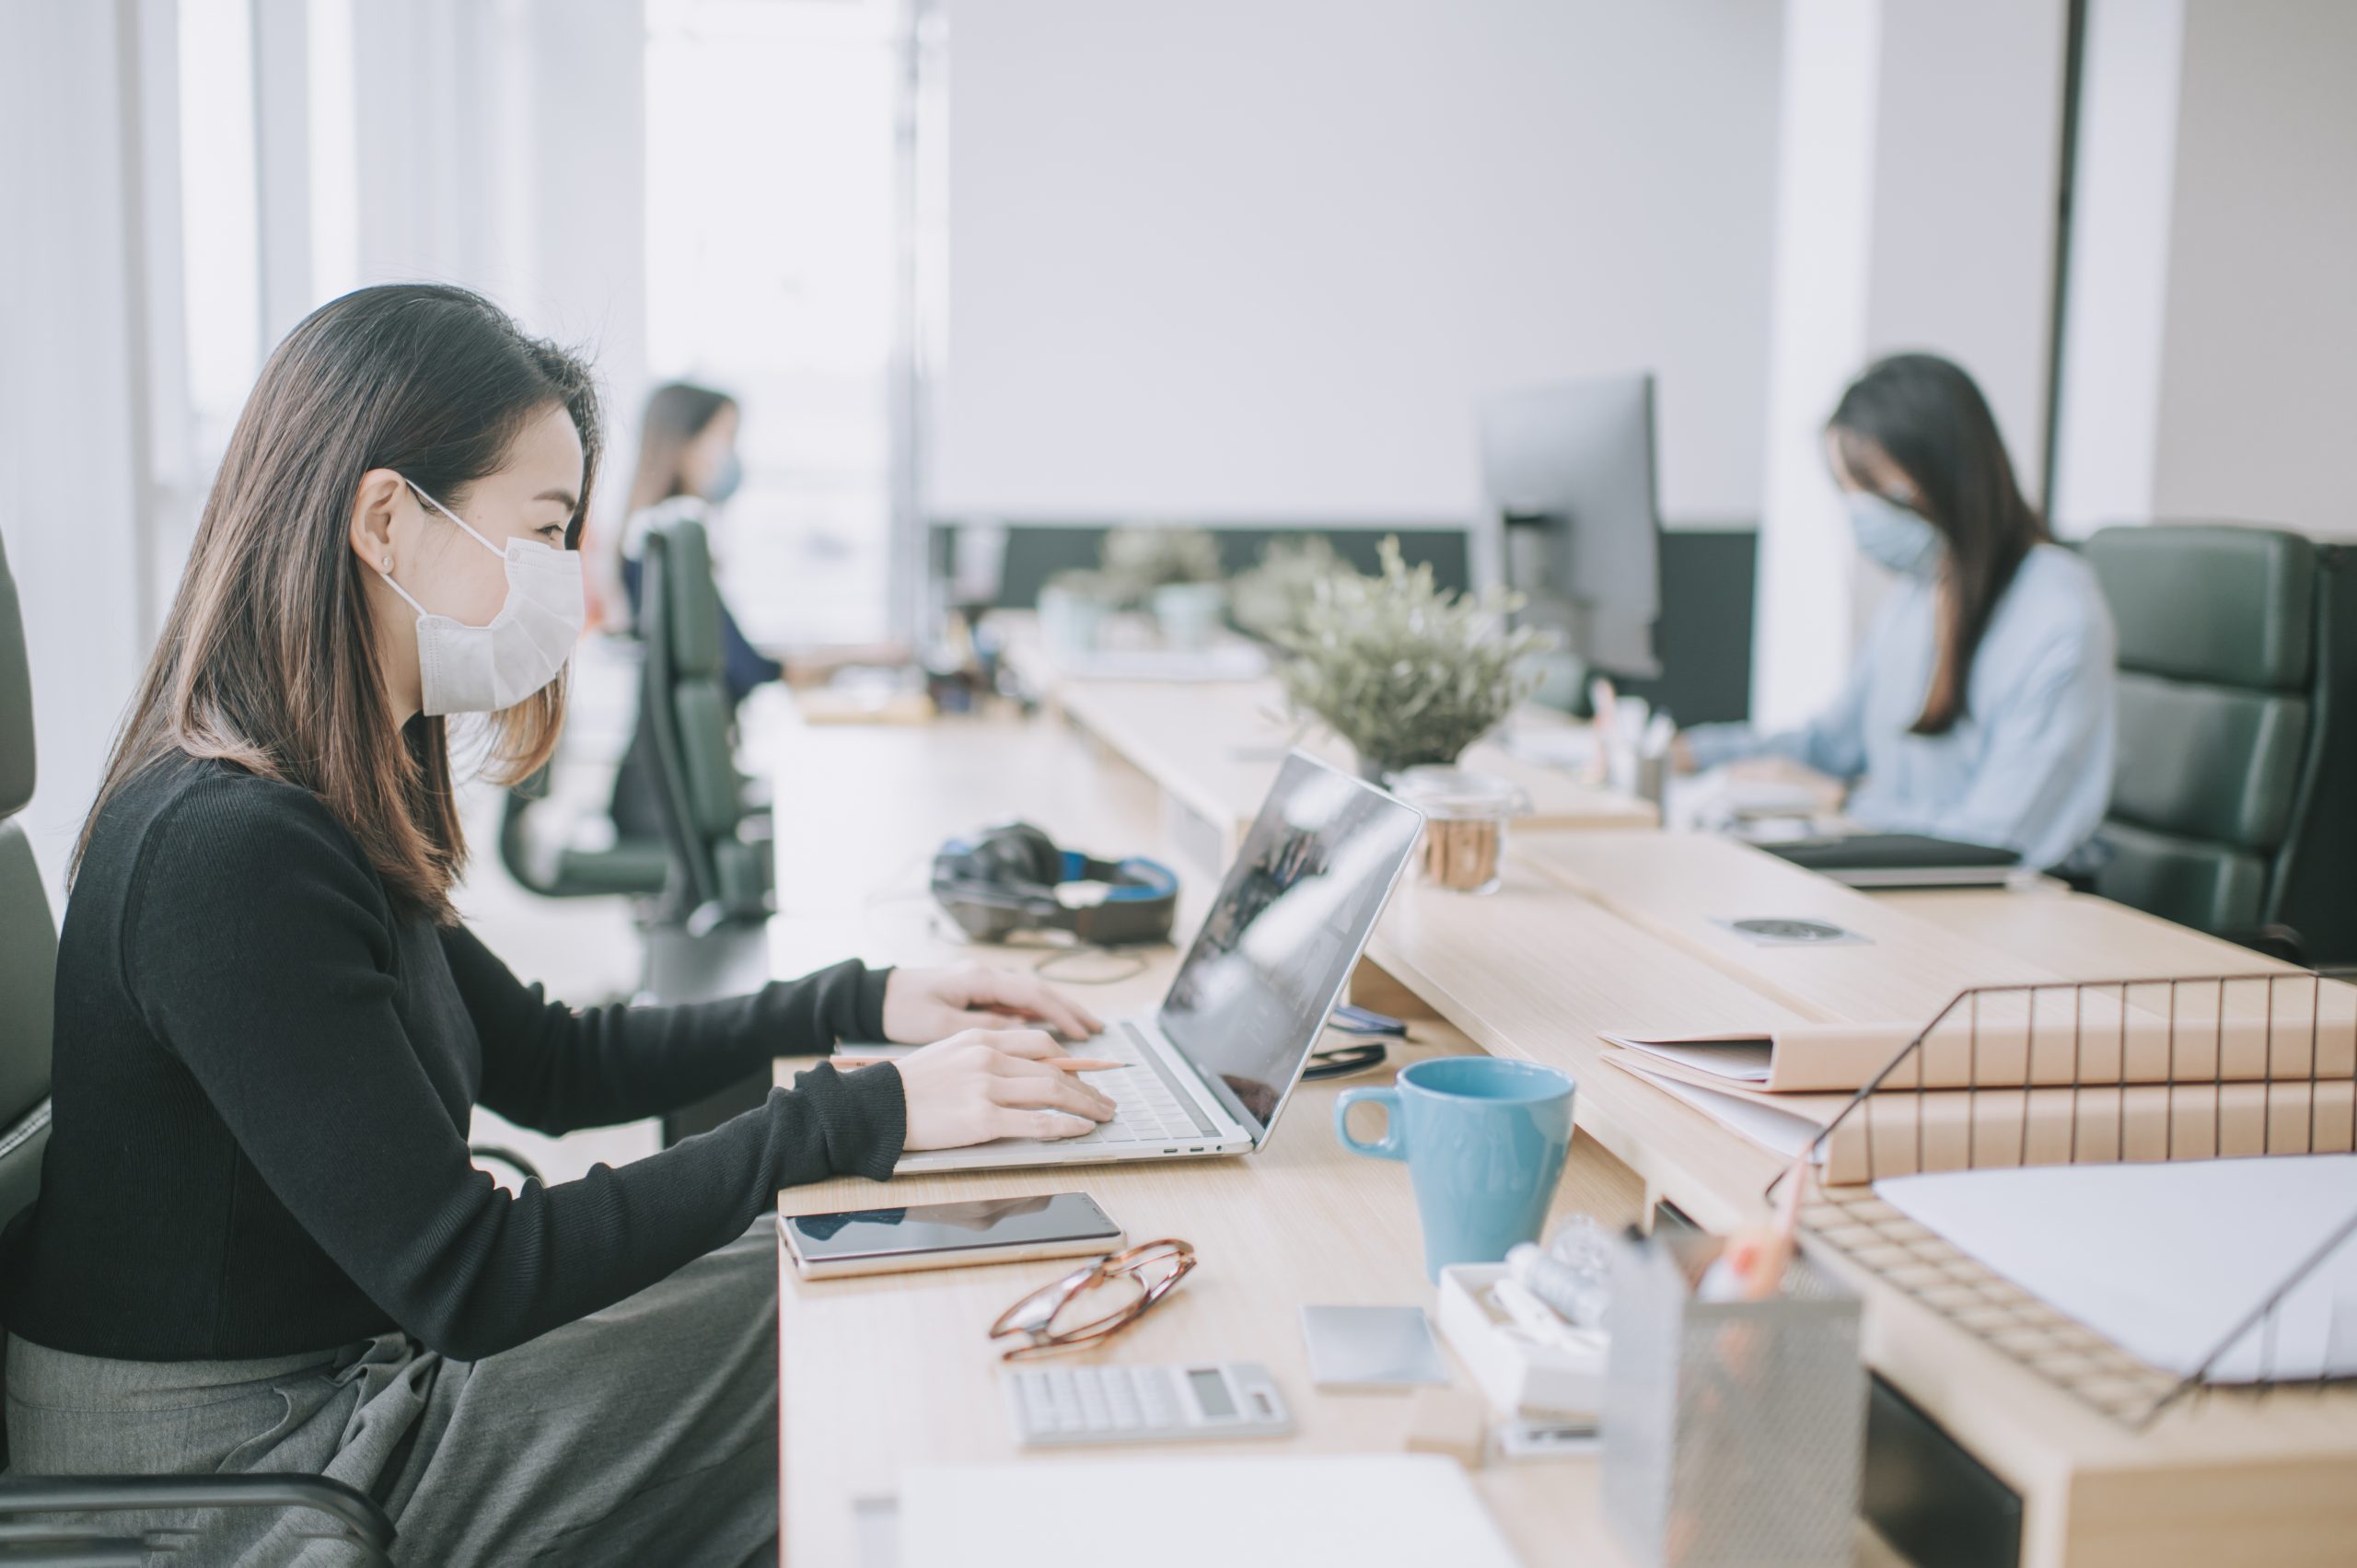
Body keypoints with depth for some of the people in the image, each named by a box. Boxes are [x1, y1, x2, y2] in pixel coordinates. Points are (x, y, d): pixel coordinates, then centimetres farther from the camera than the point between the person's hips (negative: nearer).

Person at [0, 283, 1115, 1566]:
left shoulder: (322, 807, 4)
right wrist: (863, 1116, -25)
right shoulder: (230, 856, -28)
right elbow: (467, 1282, -27)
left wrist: (861, 1005, 5)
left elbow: (547, 1061, 14)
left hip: (331, 1379, 9)